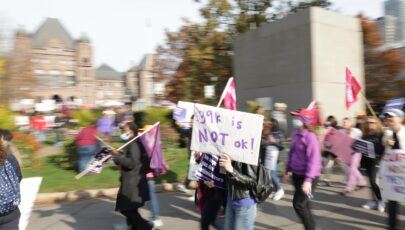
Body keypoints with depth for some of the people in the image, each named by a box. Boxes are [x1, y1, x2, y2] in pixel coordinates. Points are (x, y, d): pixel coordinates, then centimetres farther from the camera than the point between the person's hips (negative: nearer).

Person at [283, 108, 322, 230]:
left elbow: (313, 160, -23)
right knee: (304, 204, 17)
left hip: (307, 176, -8)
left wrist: (308, 180, -27)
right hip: (296, 174, 8)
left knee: (298, 204, -7)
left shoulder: (310, 136, -19)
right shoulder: (295, 134, 7)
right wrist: (287, 171, 16)